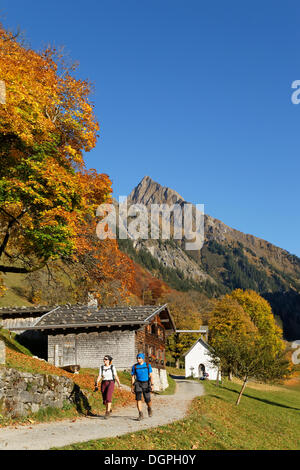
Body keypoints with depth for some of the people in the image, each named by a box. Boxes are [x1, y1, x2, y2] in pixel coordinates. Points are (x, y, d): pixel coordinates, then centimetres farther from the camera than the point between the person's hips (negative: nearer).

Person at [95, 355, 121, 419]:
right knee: (104, 399, 6)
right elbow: (99, 376, 2)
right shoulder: (101, 367, 8)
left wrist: (119, 385, -7)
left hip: (110, 383, -4)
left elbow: (116, 376, -1)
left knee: (108, 398, -21)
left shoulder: (112, 367, -1)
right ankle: (109, 409, 36)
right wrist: (96, 383, -13)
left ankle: (107, 413, -20)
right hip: (103, 384, 4)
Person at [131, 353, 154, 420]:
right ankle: (141, 415, -12)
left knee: (147, 400, 1)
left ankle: (149, 408, 35)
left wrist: (152, 385, -14)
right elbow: (133, 377, 3)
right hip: (138, 384, 1)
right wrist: (132, 387, 0)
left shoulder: (148, 365, -4)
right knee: (138, 399, -16)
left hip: (146, 384, -1)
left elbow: (151, 375, -5)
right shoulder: (134, 367, -1)